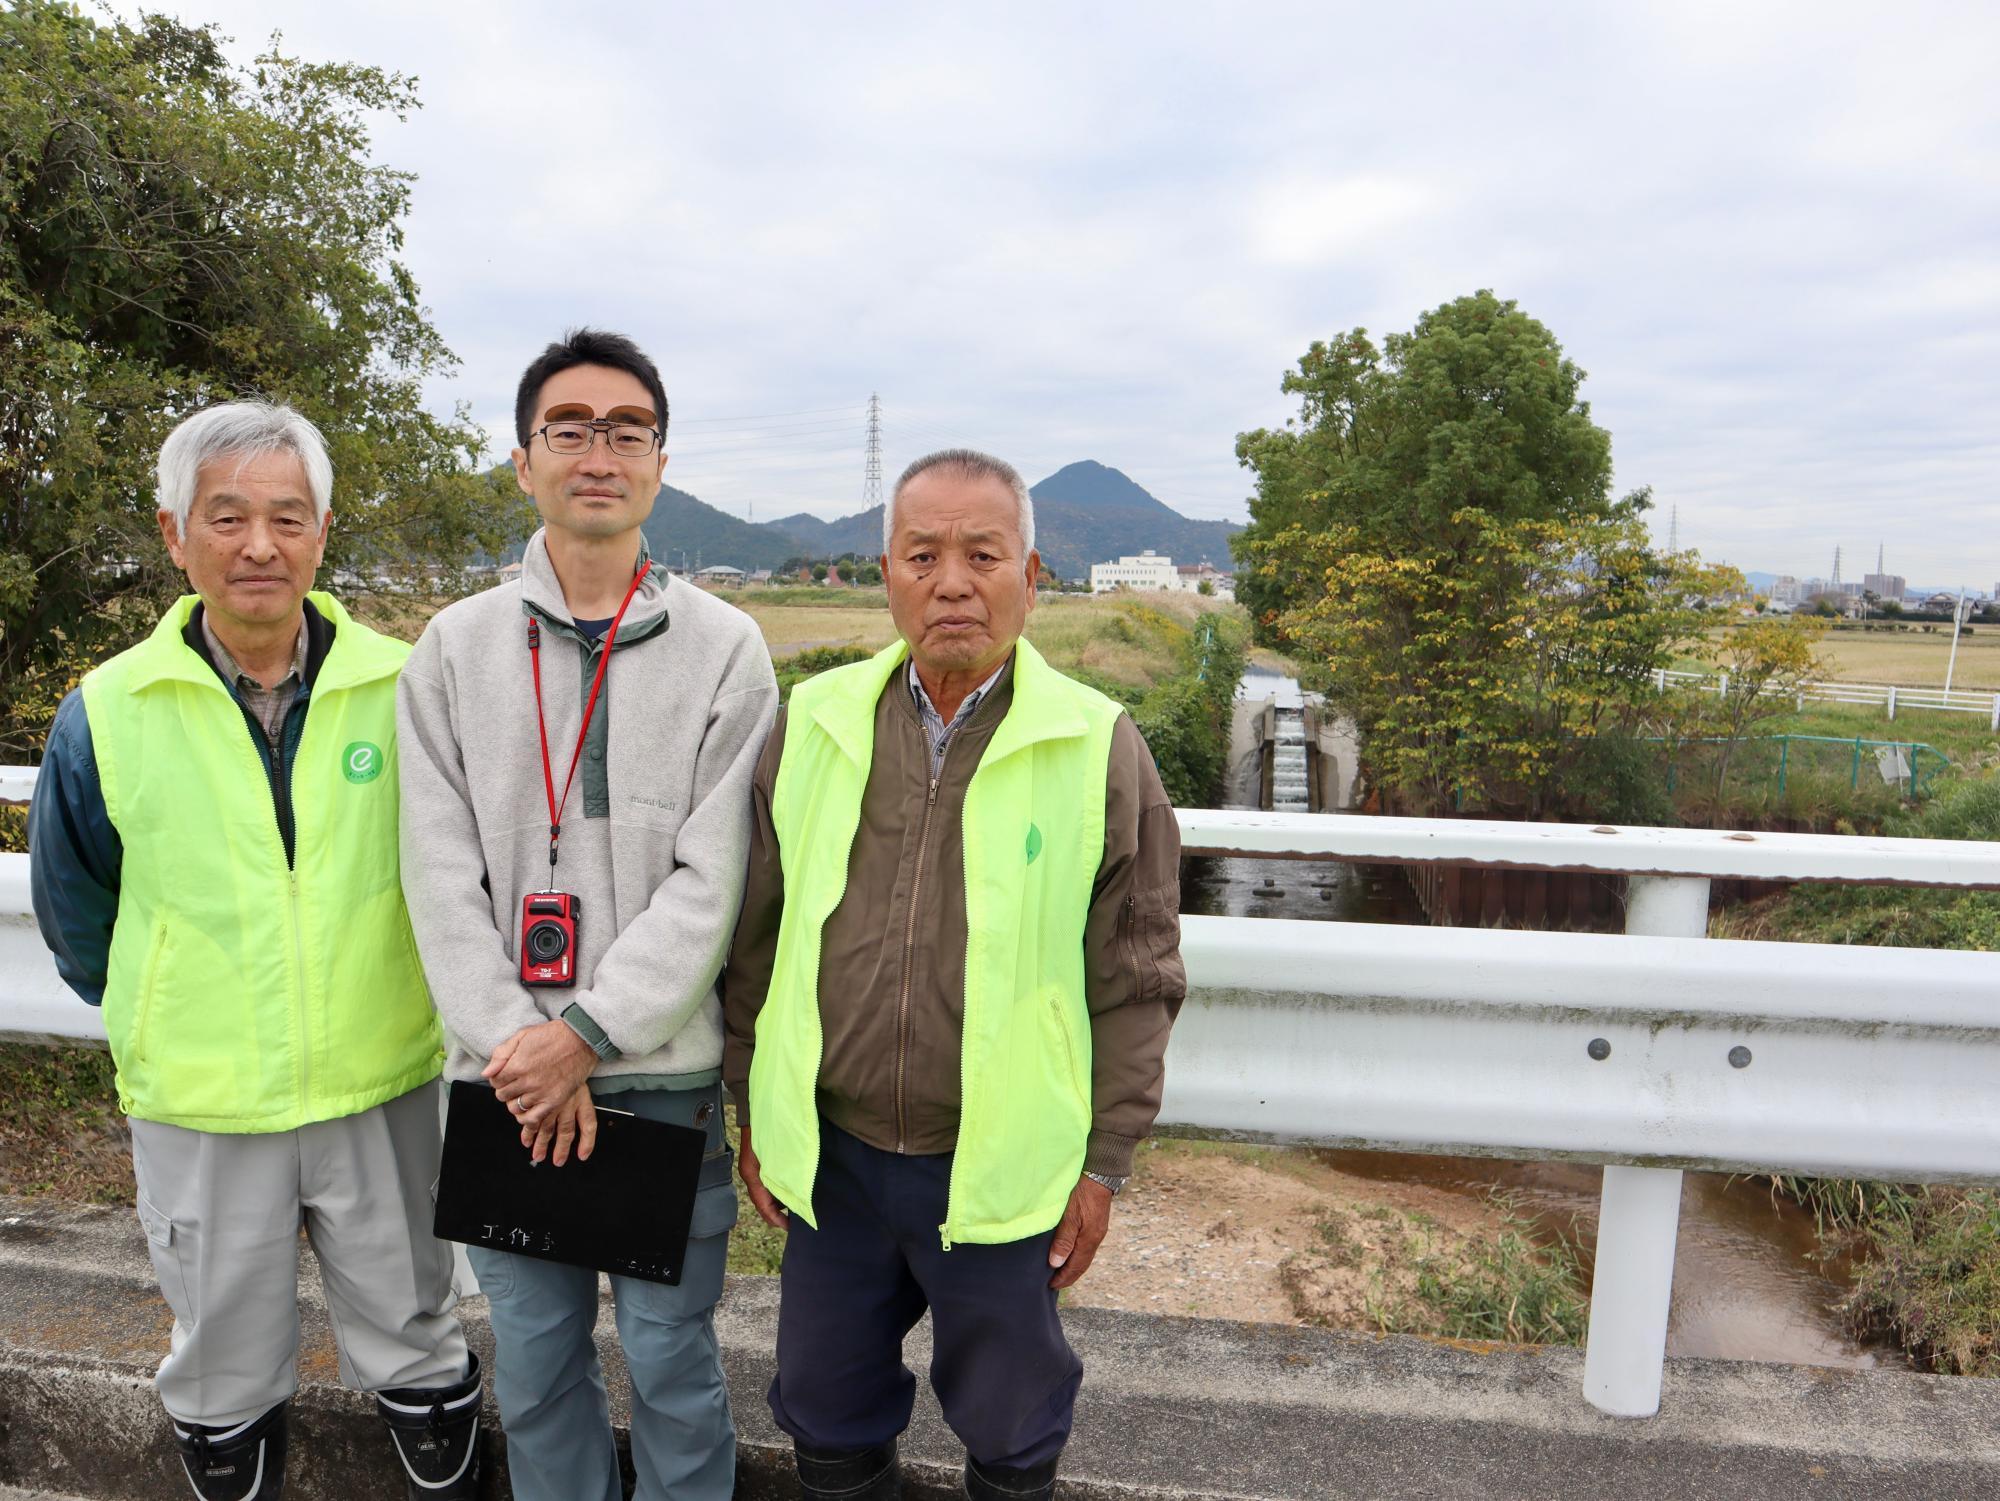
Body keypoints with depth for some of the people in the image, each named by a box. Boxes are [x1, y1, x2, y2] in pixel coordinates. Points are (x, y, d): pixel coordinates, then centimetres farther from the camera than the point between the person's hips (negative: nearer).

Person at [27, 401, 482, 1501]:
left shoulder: (406, 690, -10)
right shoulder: (106, 715, -7)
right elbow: (75, 913, 9)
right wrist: (160, 1020, 16)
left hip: (383, 1087, 0)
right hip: (198, 1108, 1)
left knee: (414, 1340, 19)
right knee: (224, 1366, 21)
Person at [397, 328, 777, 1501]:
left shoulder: (724, 648, -4)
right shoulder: (456, 648, 3)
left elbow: (711, 880, -9)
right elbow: (441, 879, -2)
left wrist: (586, 1033, -14)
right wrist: (516, 1051, -9)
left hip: (665, 1074, -2)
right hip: (507, 1080, 3)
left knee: (672, 1359, 12)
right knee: (533, 1360, 19)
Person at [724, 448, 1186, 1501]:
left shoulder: (1098, 750, -10)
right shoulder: (811, 724, -2)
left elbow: (1137, 984, -5)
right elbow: (756, 942, 6)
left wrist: (1105, 1164, -3)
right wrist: (754, 1114, 8)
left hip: (1001, 1170, -2)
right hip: (831, 1158, 3)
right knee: (829, 1416, 23)